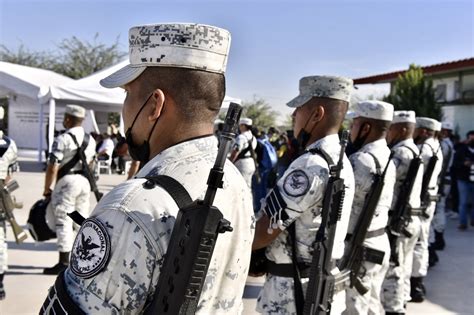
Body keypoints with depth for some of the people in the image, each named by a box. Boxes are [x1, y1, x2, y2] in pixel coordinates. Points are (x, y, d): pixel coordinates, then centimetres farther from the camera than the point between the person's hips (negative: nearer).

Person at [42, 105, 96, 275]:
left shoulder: (63, 139, -12)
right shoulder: (90, 139, 12)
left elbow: (52, 168, -15)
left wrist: (47, 189, -6)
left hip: (67, 180, -7)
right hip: (85, 181, 7)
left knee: (64, 221, -2)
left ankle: (64, 262, 0)